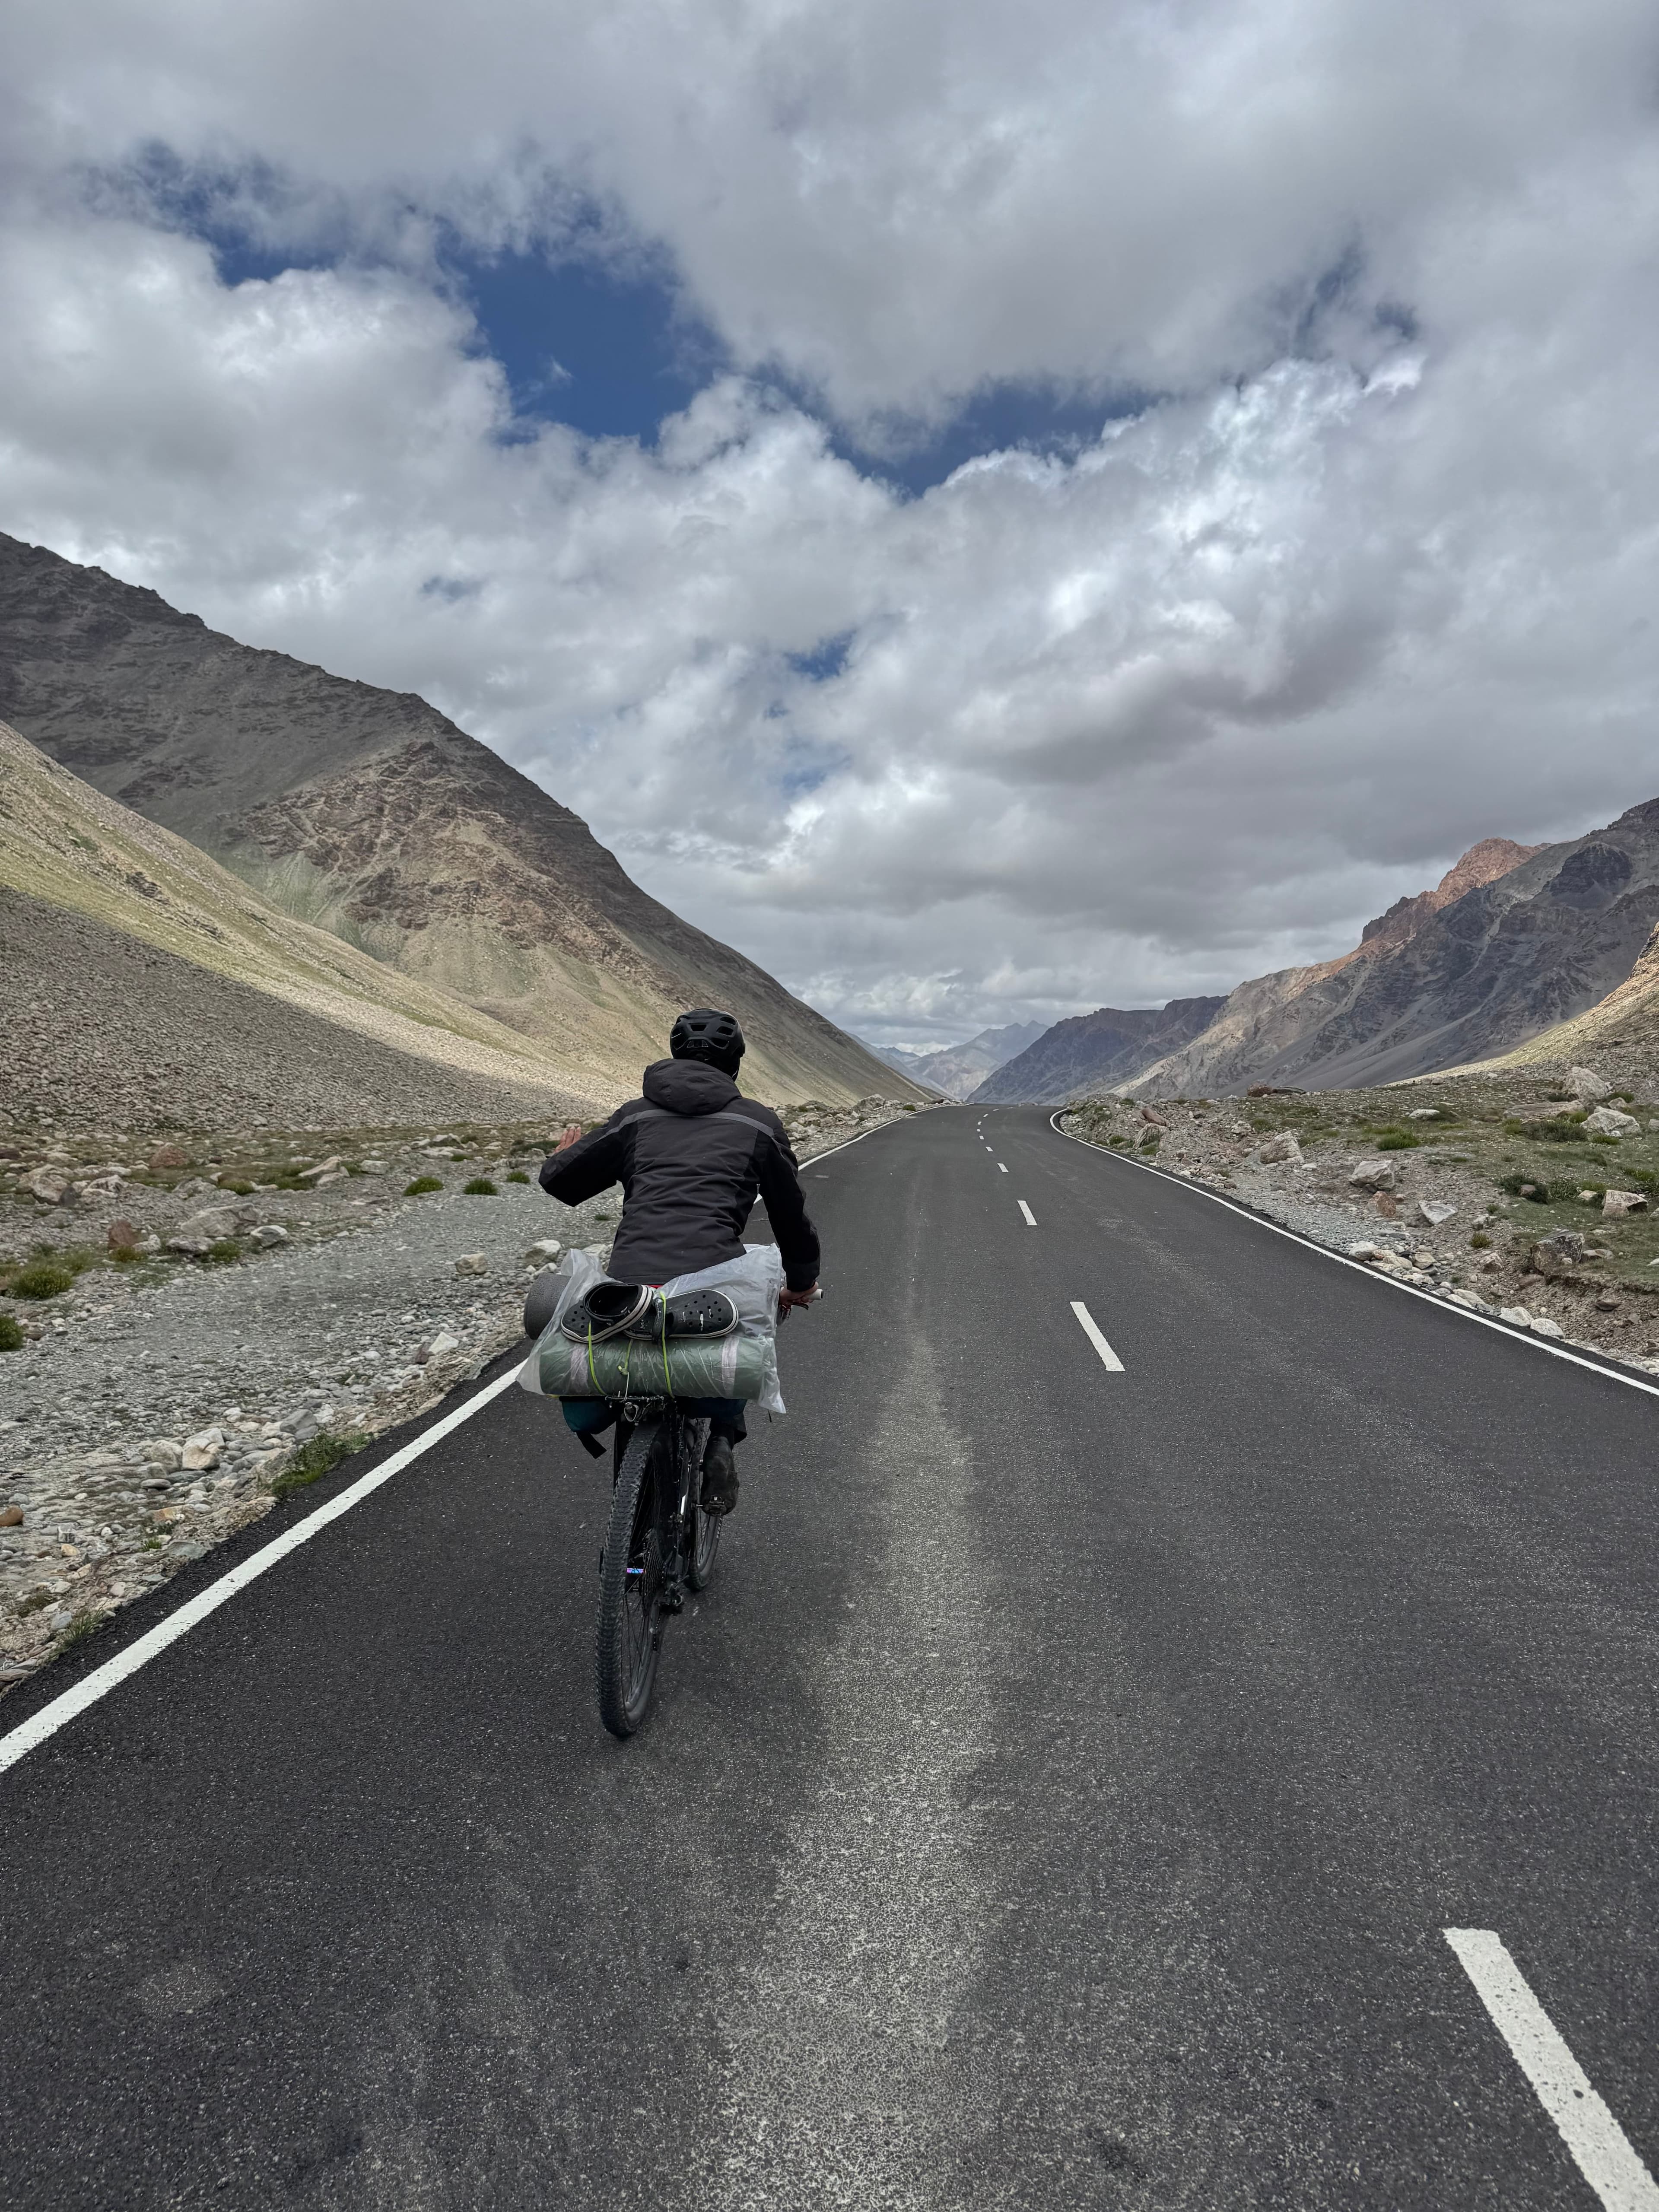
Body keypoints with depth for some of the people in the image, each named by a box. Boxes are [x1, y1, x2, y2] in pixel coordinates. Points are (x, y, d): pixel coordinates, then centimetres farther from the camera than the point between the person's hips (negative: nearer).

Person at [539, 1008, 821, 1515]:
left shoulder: (636, 1116, 18)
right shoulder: (758, 1122, 15)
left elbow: (559, 1180, 22)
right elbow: (790, 1211, 24)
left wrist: (563, 1154, 47)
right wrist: (802, 1281, 42)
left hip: (629, 1284, 2)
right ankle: (723, 1439, 12)